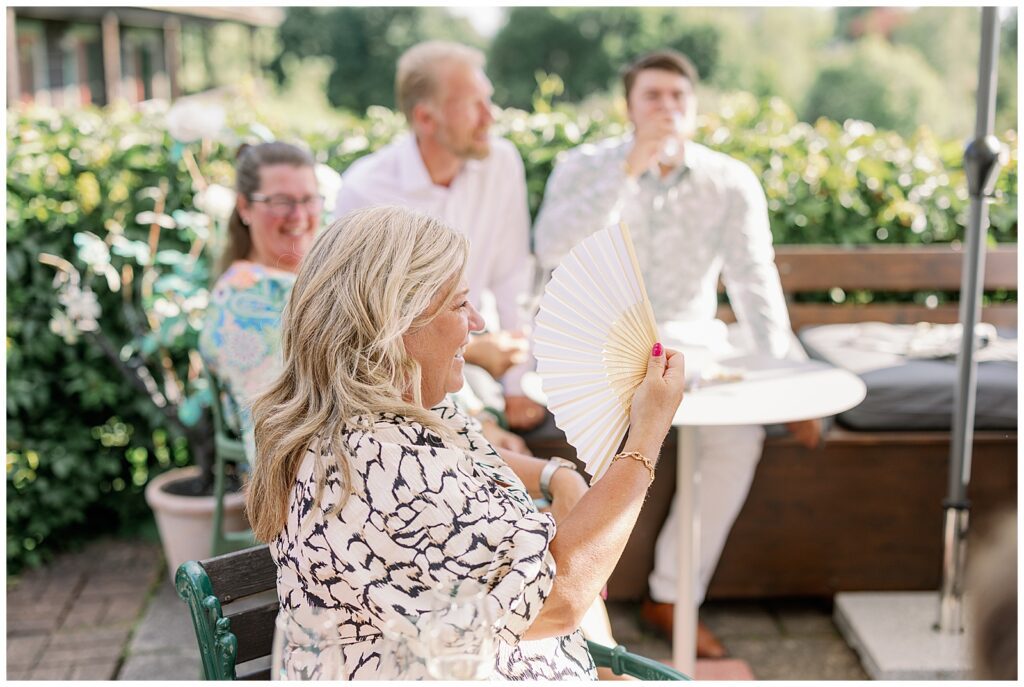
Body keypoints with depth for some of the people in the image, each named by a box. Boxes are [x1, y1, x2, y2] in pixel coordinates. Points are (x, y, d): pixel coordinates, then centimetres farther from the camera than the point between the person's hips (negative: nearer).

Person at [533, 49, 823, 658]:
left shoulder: (732, 182, -3)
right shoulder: (585, 167, -5)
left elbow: (756, 286, -6)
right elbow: (552, 252, -23)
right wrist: (630, 169, -28)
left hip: (689, 340, 2)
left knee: (741, 431, -24)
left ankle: (672, 595, -9)